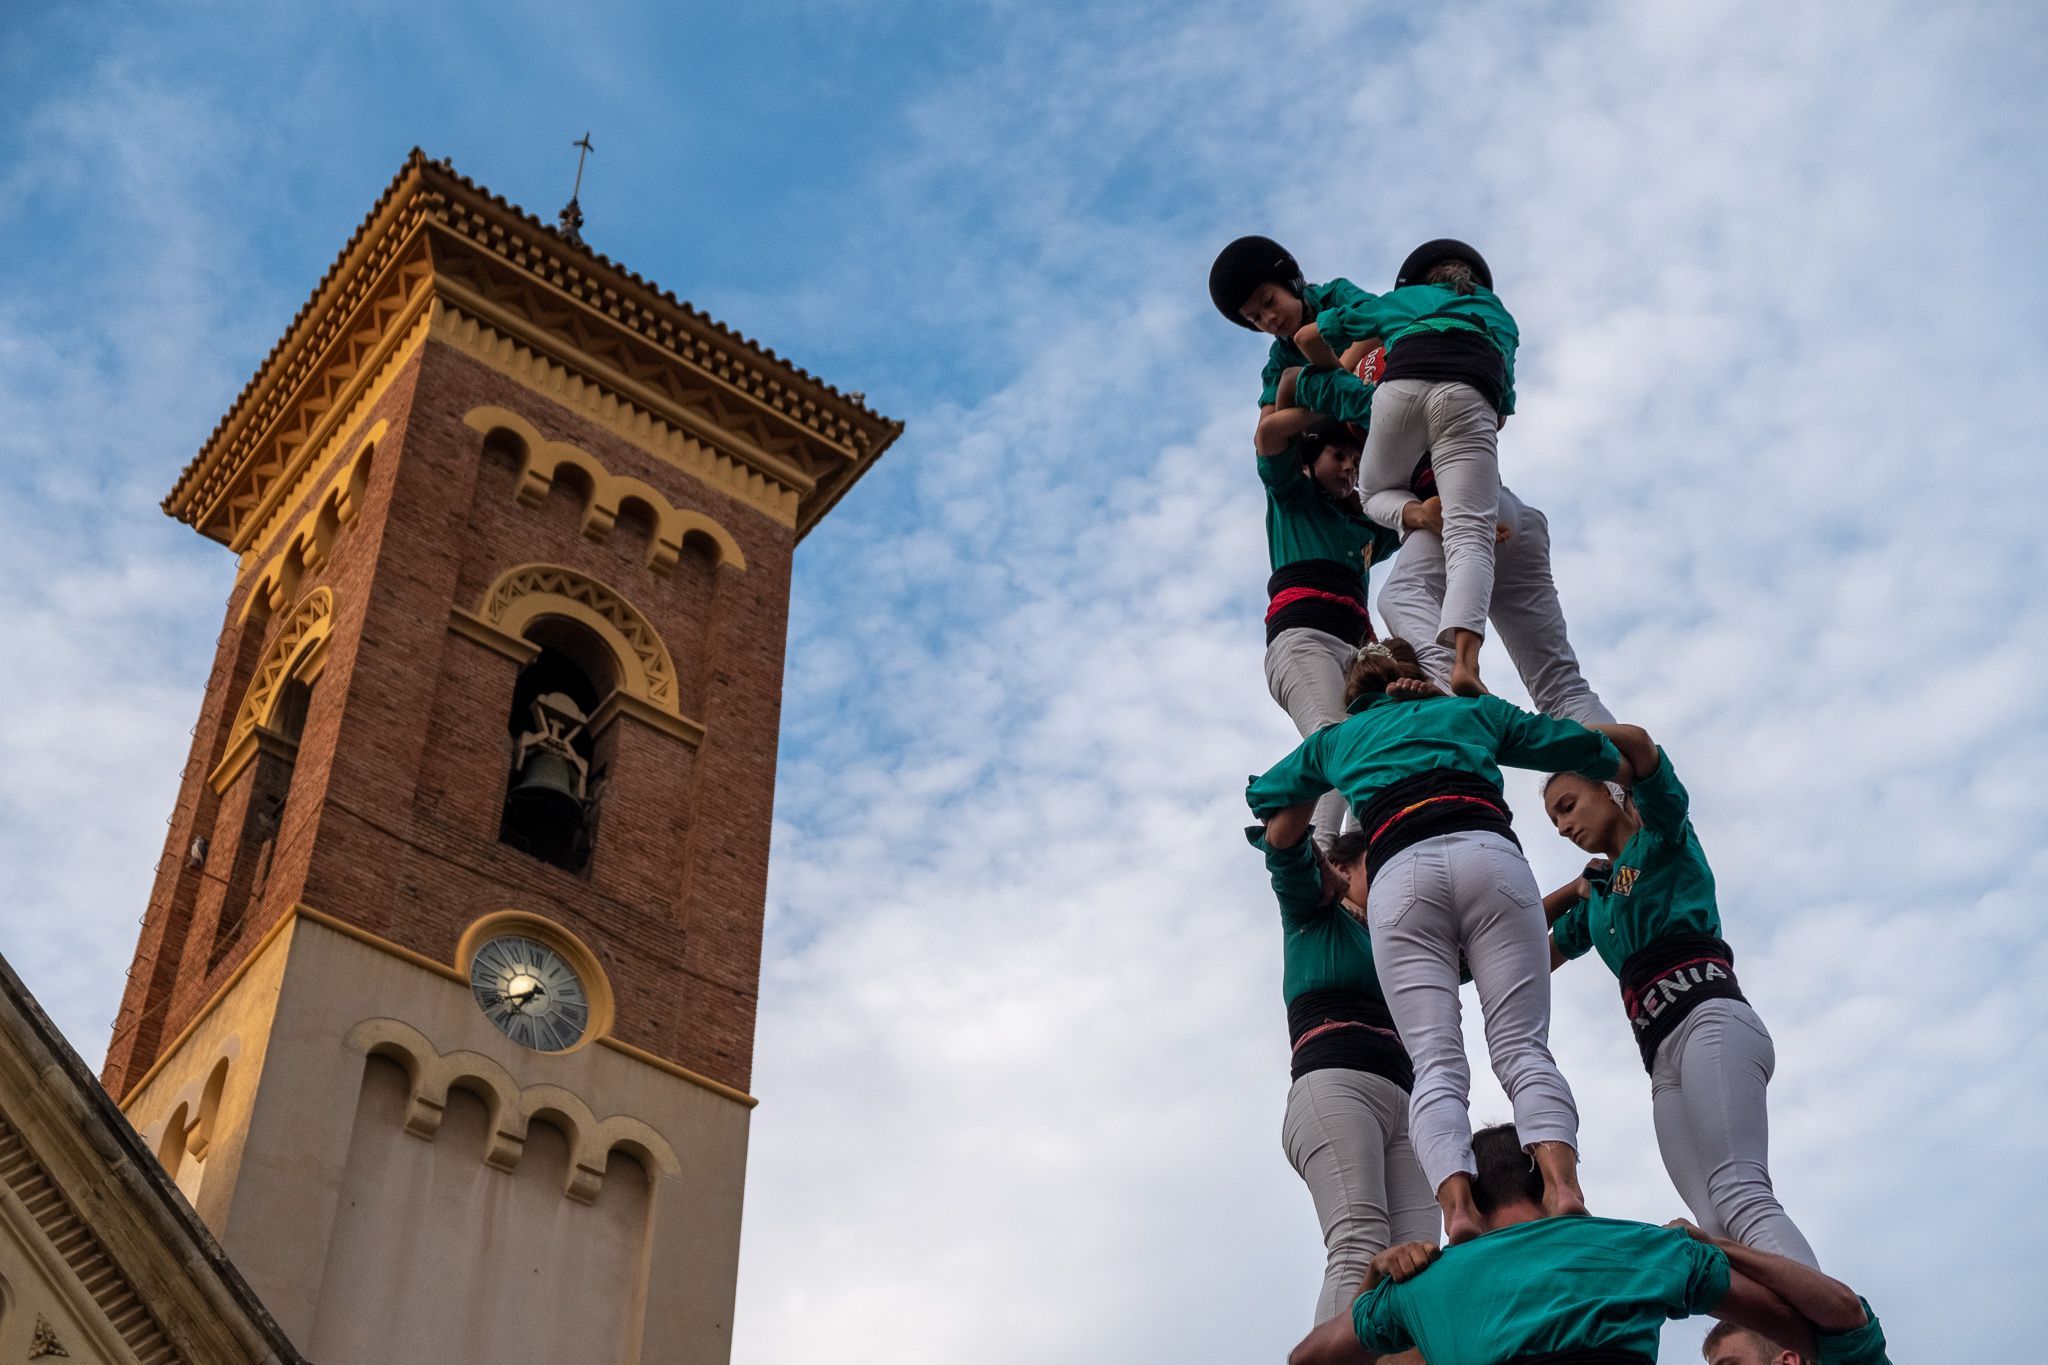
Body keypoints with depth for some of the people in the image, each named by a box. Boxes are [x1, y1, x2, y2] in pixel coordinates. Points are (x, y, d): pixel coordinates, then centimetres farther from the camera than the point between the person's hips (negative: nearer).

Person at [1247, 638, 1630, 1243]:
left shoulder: (1335, 738, 35)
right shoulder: (1472, 710, 35)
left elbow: (1264, 794, 47)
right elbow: (1614, 760, 40)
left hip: (1398, 872, 0)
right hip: (1488, 854, 0)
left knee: (1436, 1064, -9)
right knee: (1523, 1047, -8)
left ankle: (1458, 1208, -33)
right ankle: (1562, 1190, -33)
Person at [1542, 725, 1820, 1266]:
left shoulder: (1663, 836, 14)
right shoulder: (1594, 901, 33)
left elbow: (1637, 743, -5)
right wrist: (1573, 891, 26)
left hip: (1711, 1021, -7)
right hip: (1663, 1059, 7)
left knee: (1741, 1196, -28)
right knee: (1716, 1227, -14)